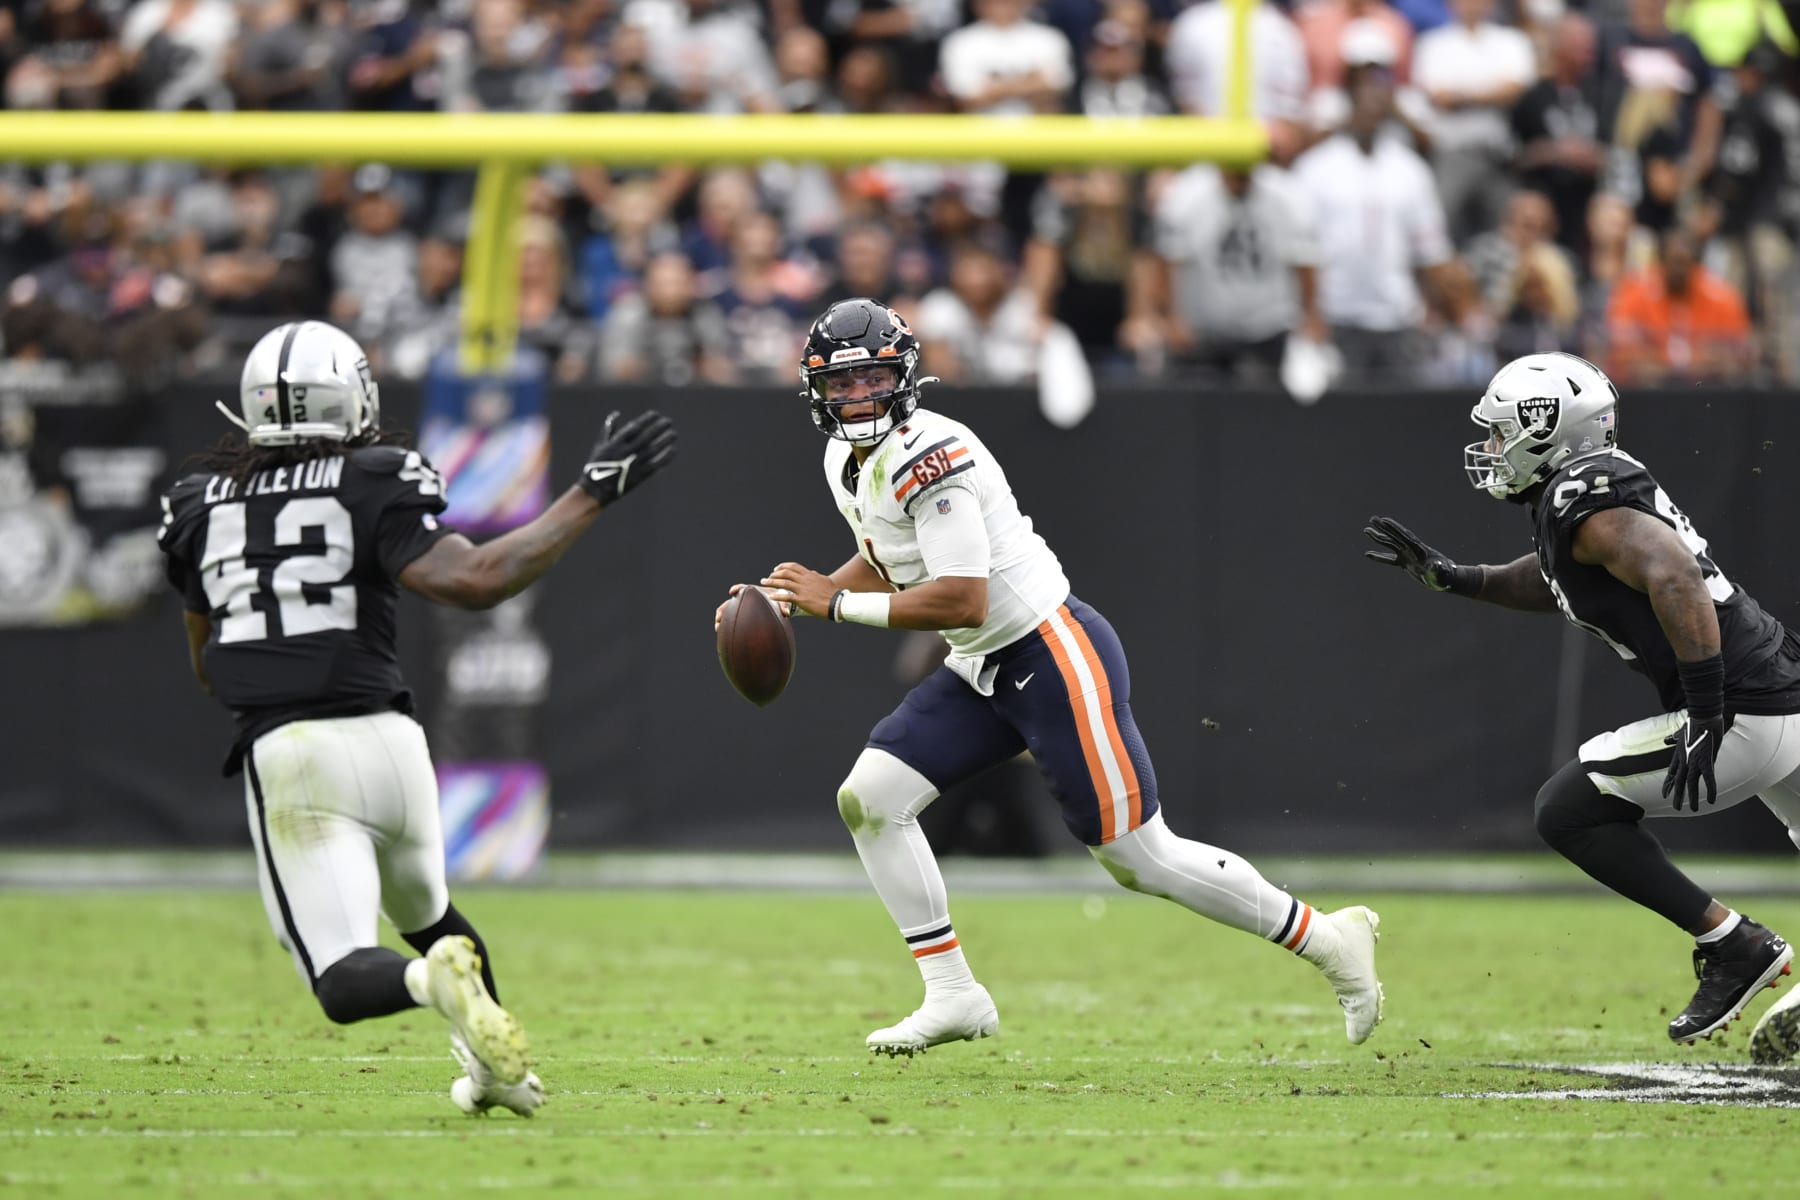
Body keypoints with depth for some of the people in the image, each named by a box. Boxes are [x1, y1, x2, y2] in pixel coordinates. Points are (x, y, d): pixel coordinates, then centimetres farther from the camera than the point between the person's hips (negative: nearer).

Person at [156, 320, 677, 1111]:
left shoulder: (200, 505, 11)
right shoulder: (376, 484, 0)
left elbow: (206, 667, 20)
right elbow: (474, 580, -14)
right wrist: (592, 495, -8)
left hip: (281, 753, -1)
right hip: (383, 739, 1)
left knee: (344, 978, -7)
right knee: (427, 915, 30)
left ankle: (435, 981, -37)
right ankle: (496, 1068, 23)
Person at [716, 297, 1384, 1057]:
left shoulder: (929, 458, -23)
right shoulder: (848, 463, 8)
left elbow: (962, 601, -28)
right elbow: (884, 563, 25)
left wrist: (838, 603, -22)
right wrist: (798, 599, 9)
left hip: (1053, 656, -9)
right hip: (981, 673, 9)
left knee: (1138, 858, -4)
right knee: (869, 798, -3)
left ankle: (1325, 940, 11)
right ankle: (952, 996, 3)